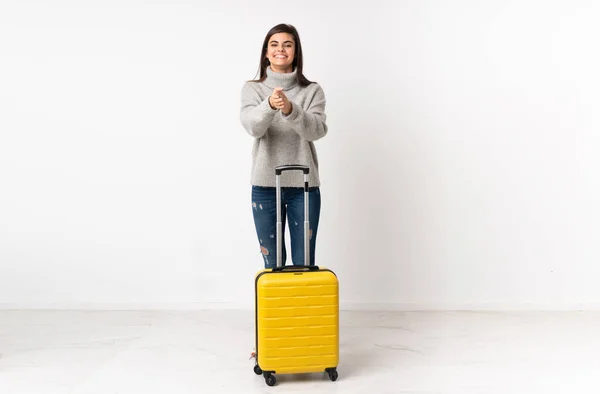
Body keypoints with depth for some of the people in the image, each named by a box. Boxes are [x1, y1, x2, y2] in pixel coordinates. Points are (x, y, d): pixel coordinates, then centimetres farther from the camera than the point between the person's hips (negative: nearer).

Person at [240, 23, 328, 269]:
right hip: (265, 186, 1)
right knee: (272, 262, 10)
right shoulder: (252, 89, 3)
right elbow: (253, 127, -14)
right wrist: (270, 105, -35)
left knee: (304, 262, 6)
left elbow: (317, 130, -13)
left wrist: (290, 109, -31)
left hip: (304, 186, 0)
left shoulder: (312, 90, 2)